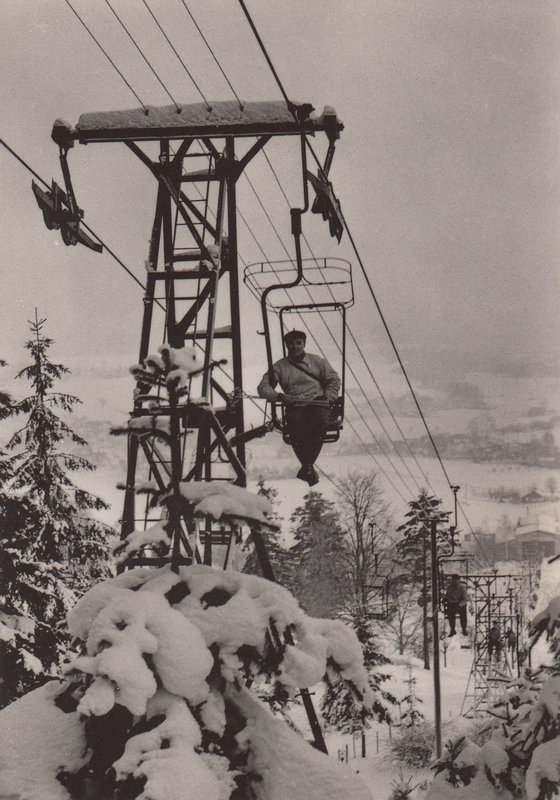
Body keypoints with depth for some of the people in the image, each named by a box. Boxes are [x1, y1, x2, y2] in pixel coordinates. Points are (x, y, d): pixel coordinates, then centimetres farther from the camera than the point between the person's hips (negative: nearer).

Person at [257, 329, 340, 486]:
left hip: (317, 403, 0)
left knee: (320, 420, -35)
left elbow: (334, 380, 18)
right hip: (294, 407, 0)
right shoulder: (279, 367, 15)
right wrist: (279, 396, -10)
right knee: (296, 424, -35)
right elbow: (263, 387, 8)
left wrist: (328, 398, 1)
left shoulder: (317, 361, 18)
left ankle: (307, 466, -29)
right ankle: (309, 468, -23)